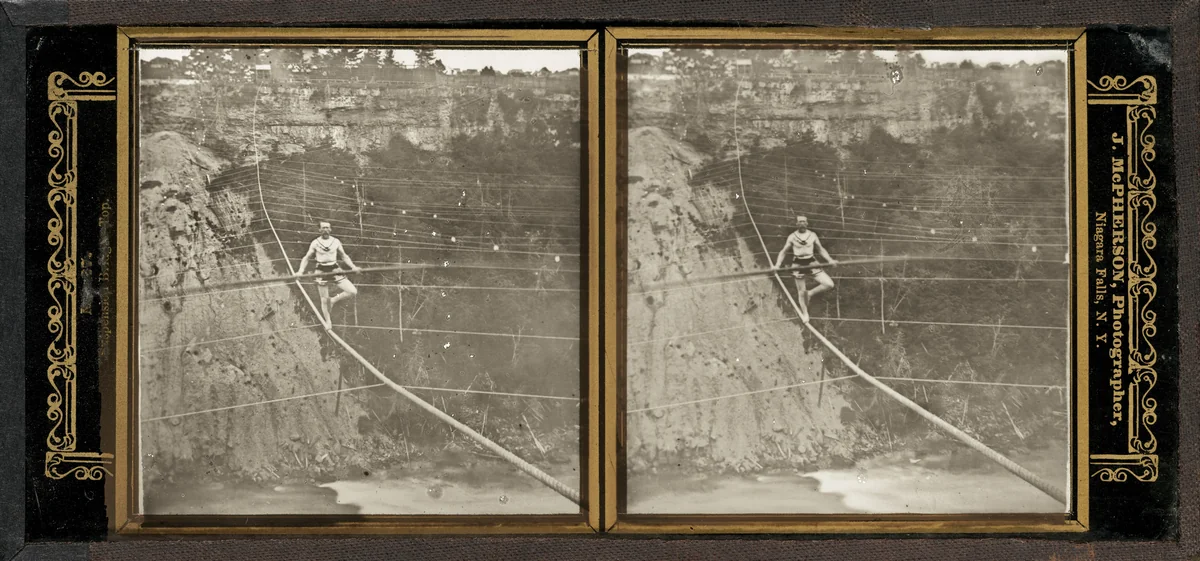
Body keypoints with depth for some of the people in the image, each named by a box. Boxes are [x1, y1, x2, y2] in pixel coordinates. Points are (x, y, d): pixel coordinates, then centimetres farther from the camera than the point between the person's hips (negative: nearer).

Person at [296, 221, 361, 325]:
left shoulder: (336, 242, 3)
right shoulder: (315, 243, -2)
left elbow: (344, 256, 12)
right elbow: (306, 258, 4)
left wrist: (353, 266, -1)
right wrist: (300, 271, -9)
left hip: (335, 270, 2)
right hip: (321, 271, -2)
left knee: (353, 291, -11)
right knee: (324, 300, 1)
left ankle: (333, 300, 12)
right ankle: (327, 322, 22)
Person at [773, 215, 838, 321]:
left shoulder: (812, 235, 3)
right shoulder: (792, 237, -1)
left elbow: (821, 250, 11)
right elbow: (783, 252, 5)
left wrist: (830, 260, 0)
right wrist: (778, 264, -7)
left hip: (812, 264, 2)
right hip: (798, 265, -2)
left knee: (829, 284, -10)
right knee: (801, 292, 2)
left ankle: (810, 293, 11)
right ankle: (804, 314, 21)